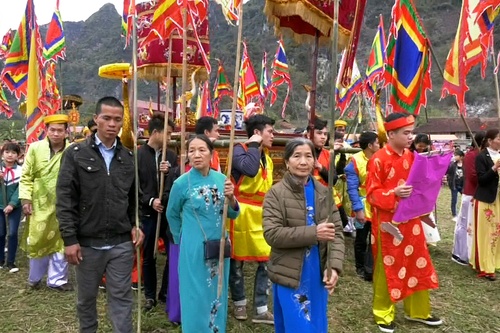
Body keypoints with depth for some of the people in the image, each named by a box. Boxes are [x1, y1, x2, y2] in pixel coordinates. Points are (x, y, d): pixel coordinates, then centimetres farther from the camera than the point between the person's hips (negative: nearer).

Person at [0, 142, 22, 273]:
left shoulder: (20, 170, -6)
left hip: (15, 207, -2)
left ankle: (11, 262, 9)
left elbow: (20, 189, -9)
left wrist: (12, 204, -17)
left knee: (12, 233, -3)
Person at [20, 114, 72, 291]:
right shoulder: (35, 148, -4)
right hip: (40, 204, 1)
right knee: (37, 242, 13)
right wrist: (26, 199, -5)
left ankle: (57, 279, 27)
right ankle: (35, 278, 36)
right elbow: (26, 176, 1)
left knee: (60, 243, 11)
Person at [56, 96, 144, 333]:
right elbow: (65, 199, -7)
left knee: (122, 299, 7)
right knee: (86, 299, 17)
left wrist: (135, 225, 0)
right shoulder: (75, 154, -4)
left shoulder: (129, 158, 5)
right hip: (87, 243, -1)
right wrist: (69, 239, -10)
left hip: (121, 244, 1)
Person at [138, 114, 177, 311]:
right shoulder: (138, 155, -2)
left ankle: (166, 292, 21)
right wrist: (150, 201, -16)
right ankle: (150, 295, 25)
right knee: (148, 256, 10)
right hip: (147, 213, -2)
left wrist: (169, 173, -13)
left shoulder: (171, 156, 8)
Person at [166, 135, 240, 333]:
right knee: (196, 299, 9)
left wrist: (231, 198, -16)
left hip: (219, 247, 4)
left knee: (217, 296, 18)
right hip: (194, 250, -3)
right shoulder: (181, 183, -12)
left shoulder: (221, 179, -3)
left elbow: (233, 214, 3)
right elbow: (172, 215, 4)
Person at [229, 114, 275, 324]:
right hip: (241, 212, -6)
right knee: (237, 260, 8)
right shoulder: (239, 150, -9)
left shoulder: (266, 157, 15)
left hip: (261, 214, 6)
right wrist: (254, 146, -18)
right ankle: (239, 303, 28)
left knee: (266, 261, 3)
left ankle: (261, 309, 16)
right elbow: (249, 169, -30)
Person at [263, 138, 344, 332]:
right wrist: (313, 233, -23)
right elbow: (271, 234, -18)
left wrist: (334, 266, -14)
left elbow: (337, 231, 1)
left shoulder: (323, 192, 4)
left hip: (318, 275, 4)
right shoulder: (276, 193, -9)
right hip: (289, 275, -4)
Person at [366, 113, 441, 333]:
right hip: (387, 222, -7)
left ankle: (417, 311, 33)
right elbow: (372, 194, -15)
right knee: (387, 268, 6)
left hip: (410, 220, 7)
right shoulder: (378, 159, -15)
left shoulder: (410, 156, 7)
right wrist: (394, 193, -29)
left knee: (417, 264, 15)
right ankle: (383, 315, 23)